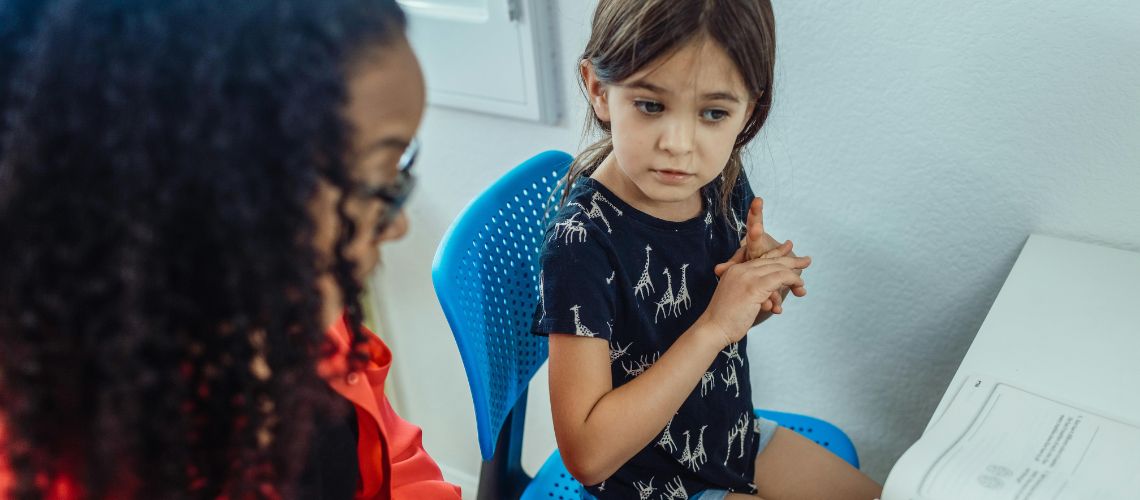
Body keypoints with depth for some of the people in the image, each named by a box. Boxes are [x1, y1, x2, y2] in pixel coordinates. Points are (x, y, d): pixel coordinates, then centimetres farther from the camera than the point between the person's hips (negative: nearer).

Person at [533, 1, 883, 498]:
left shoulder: (722, 182, -11)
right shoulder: (581, 243, -31)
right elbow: (587, 456, -31)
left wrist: (764, 285, -15)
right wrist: (714, 327, -34)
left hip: (741, 436, 6)